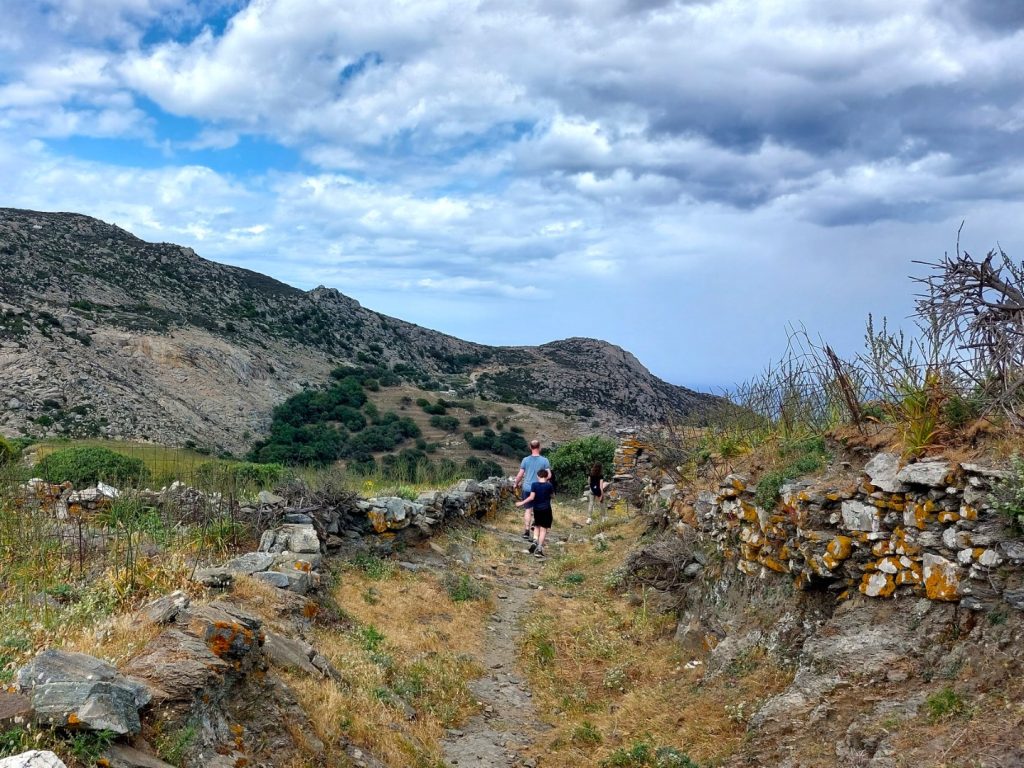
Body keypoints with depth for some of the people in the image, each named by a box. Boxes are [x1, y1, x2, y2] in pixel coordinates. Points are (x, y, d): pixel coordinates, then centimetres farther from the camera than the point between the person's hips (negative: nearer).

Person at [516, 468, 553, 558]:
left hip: (536, 509, 2)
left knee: (537, 526, 22)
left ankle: (535, 542, 4)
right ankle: (539, 549, -6)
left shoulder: (534, 485, -6)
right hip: (546, 509, -2)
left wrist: (522, 503, -5)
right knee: (543, 529, 0)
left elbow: (531, 497, -13)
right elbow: (552, 495, 8)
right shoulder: (549, 485, -8)